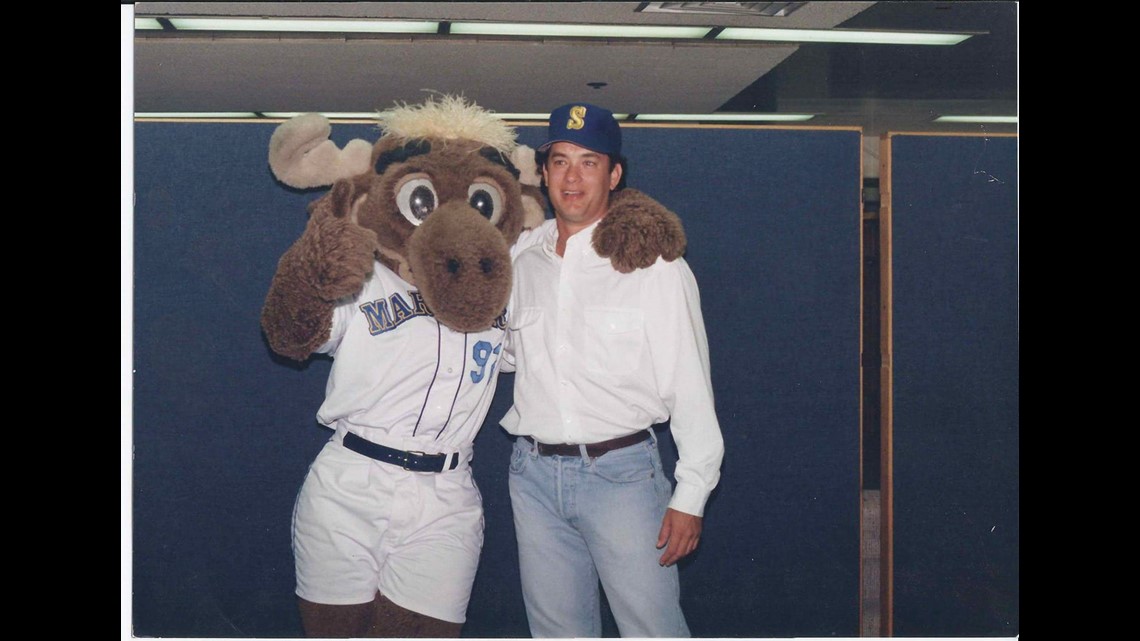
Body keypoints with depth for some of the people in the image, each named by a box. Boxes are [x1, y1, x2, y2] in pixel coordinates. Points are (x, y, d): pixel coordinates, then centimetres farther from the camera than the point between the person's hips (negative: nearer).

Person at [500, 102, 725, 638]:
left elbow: (690, 386, -6)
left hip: (620, 471, -4)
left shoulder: (653, 264, -5)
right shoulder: (522, 261, 9)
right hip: (534, 473, 5)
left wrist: (690, 496, -9)